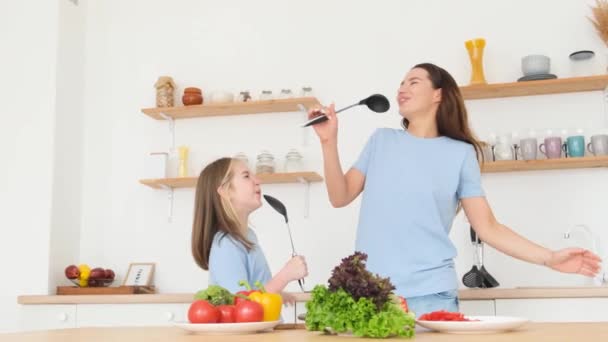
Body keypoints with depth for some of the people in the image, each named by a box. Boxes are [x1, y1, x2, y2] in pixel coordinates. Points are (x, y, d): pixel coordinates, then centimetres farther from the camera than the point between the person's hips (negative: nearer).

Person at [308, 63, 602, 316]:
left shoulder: (459, 153, 3)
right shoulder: (382, 140, 10)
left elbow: (488, 228, 2)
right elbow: (340, 197, 7)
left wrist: (549, 258, -7)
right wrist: (329, 142, -4)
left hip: (429, 294, -2)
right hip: (370, 291, 2)